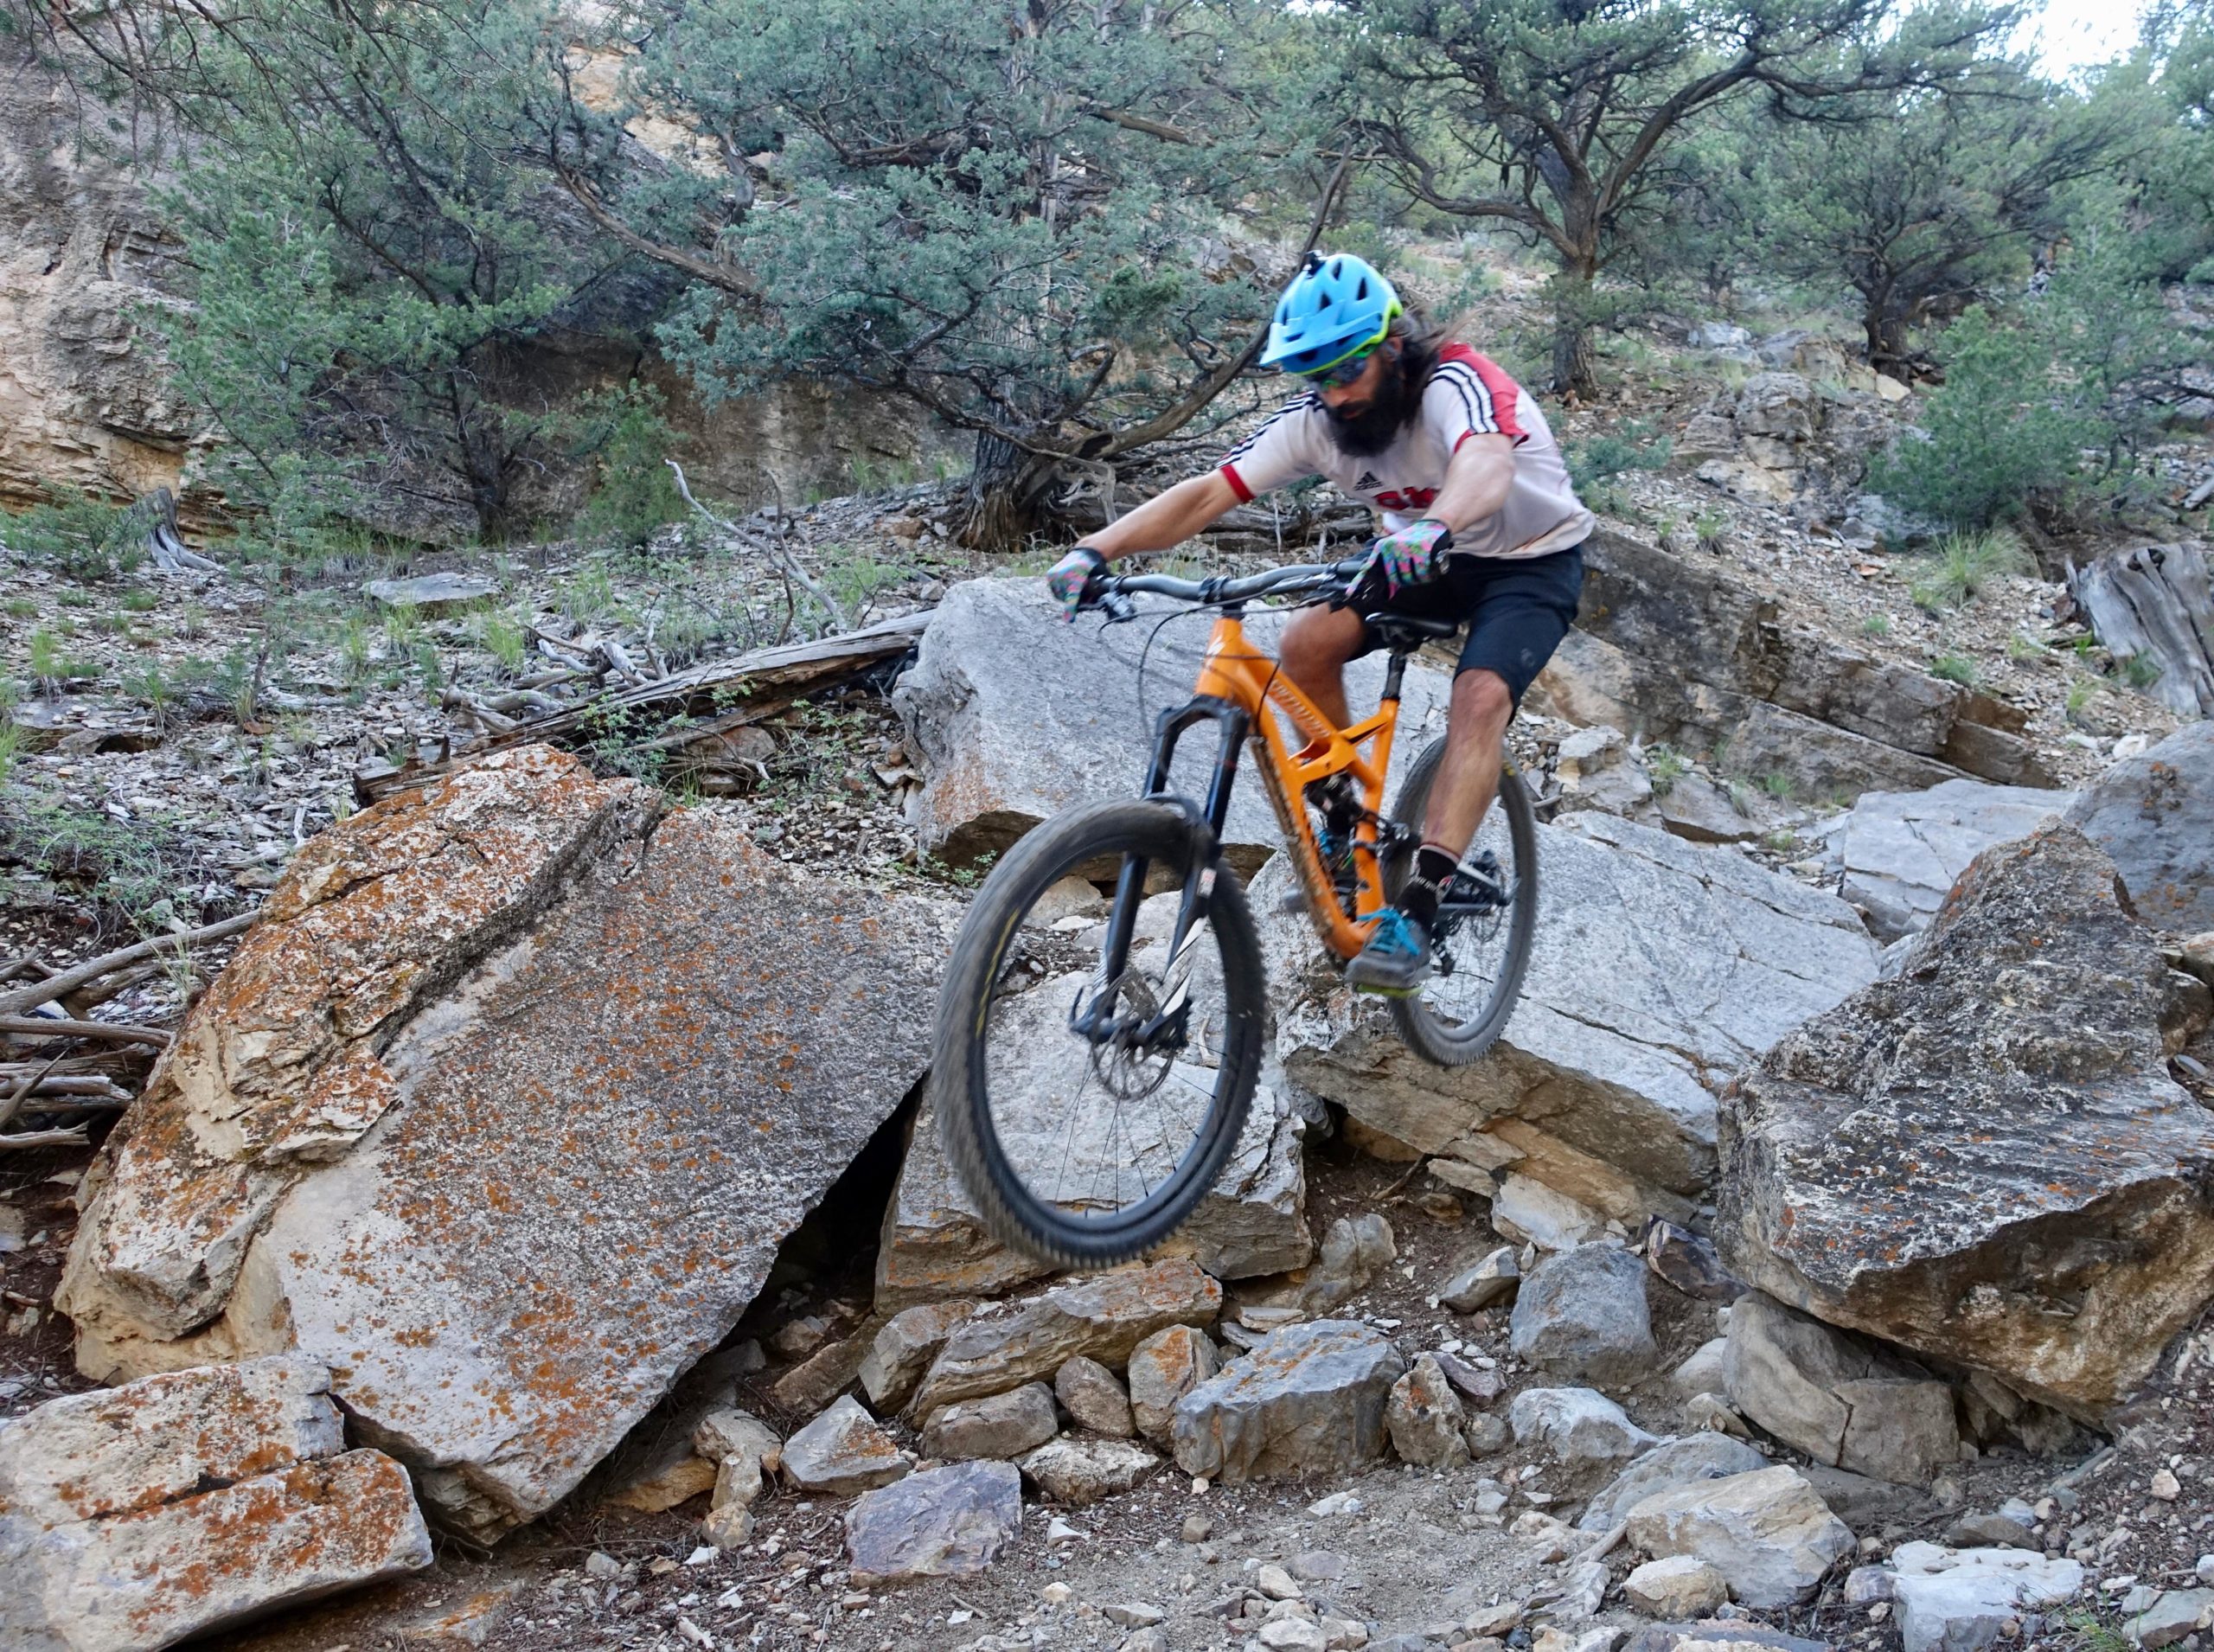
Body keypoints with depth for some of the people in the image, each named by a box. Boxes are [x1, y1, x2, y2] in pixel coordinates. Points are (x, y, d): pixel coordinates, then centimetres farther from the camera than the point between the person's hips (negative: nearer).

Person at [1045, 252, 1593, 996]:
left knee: (1480, 696, -30)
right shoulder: (1316, 418, -15)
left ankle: (1415, 912, -31)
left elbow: (1487, 468, -53)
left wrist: (1434, 529, -76)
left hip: (1533, 560, -5)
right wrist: (1096, 549, -39)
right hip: (1423, 560, 6)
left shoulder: (1454, 382, -31)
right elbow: (1206, 493, -24)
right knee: (1308, 641, -17)